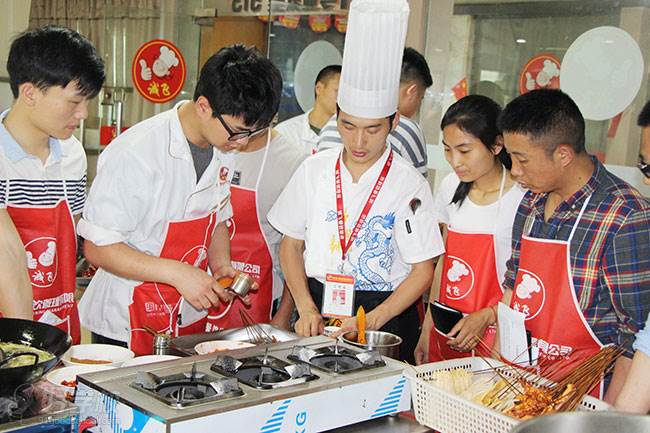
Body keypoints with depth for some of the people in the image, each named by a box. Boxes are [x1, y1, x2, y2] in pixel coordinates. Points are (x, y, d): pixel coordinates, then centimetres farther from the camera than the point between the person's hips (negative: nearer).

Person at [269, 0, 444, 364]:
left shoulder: (409, 184, -8)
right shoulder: (315, 170, 1)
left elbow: (423, 272, -6)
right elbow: (291, 244, 7)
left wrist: (371, 322, -17)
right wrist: (307, 309, -6)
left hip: (387, 316, -2)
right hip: (318, 309, 3)